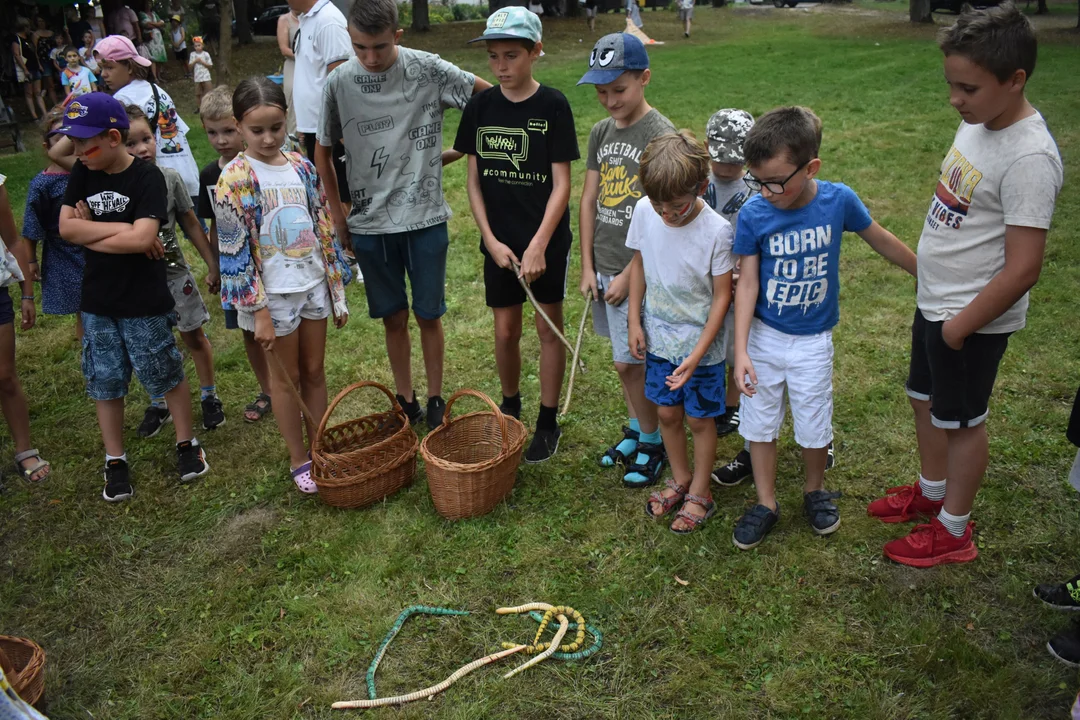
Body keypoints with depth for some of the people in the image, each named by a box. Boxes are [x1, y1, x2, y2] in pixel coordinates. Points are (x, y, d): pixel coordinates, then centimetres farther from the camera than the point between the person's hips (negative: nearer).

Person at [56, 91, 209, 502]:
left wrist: (89, 234, -13)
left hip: (144, 303, -5)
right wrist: (122, 229, -17)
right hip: (96, 302, 5)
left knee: (167, 376, 9)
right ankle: (115, 461, 25)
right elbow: (66, 227, -8)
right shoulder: (83, 173, 1)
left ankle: (187, 443, 28)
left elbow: (142, 239, -25)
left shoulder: (147, 178, -14)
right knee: (105, 383, 11)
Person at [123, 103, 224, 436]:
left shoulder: (169, 178, -8)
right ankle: (157, 405, 33)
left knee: (194, 336, 13)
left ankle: (209, 397, 32)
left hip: (174, 274, 0)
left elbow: (191, 224, 1)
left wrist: (213, 265, 4)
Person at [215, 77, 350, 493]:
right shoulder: (236, 178, -12)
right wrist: (258, 312, -15)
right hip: (273, 294, -4)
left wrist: (337, 289, 8)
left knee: (315, 371, 14)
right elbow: (234, 250, -13)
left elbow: (324, 228, 8)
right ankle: (299, 461, 24)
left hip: (313, 285, 5)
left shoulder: (301, 167, 3)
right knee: (286, 377, 9)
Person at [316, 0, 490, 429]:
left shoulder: (428, 69, -9)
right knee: (393, 318, 11)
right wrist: (336, 212, 6)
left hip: (425, 217, -1)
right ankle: (405, 401, 27)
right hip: (370, 223, 1)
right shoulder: (340, 82, -4)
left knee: (429, 315, 8)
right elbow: (323, 152, 7)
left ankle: (435, 400, 25)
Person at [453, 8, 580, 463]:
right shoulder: (480, 106, 0)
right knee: (505, 331, 11)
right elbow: (474, 180, 2)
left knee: (549, 329, 7)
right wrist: (491, 240, -7)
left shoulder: (553, 106, -9)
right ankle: (510, 408, 34)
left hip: (547, 240, -3)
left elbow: (561, 183, -11)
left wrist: (538, 245, -17)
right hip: (499, 242, 3)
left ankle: (548, 423, 21)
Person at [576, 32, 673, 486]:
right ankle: (636, 428, 35)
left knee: (630, 361, 0)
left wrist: (628, 275, -14)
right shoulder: (601, 132, 8)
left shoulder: (662, 136, -13)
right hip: (604, 267, 6)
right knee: (624, 357, 17)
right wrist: (588, 267, 5)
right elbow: (588, 201, 9)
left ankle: (653, 443, 20)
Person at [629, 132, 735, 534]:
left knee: (699, 419, 11)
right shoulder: (645, 212, -11)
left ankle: (700, 493, 32)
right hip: (658, 339, 4)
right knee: (667, 413, 17)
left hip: (700, 345, -4)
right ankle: (680, 479, 41)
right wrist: (635, 321, 1)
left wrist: (697, 354, -20)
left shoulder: (717, 231, -23)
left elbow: (722, 296, -16)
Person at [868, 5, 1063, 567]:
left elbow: (1022, 270, -26)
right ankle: (931, 490, 46)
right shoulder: (979, 122, 0)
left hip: (973, 316, -8)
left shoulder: (1028, 158, -27)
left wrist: (961, 326, -18)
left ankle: (952, 531, 29)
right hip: (935, 300, 9)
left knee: (960, 418, 8)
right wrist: (932, 286, 15)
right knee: (925, 398, 23)